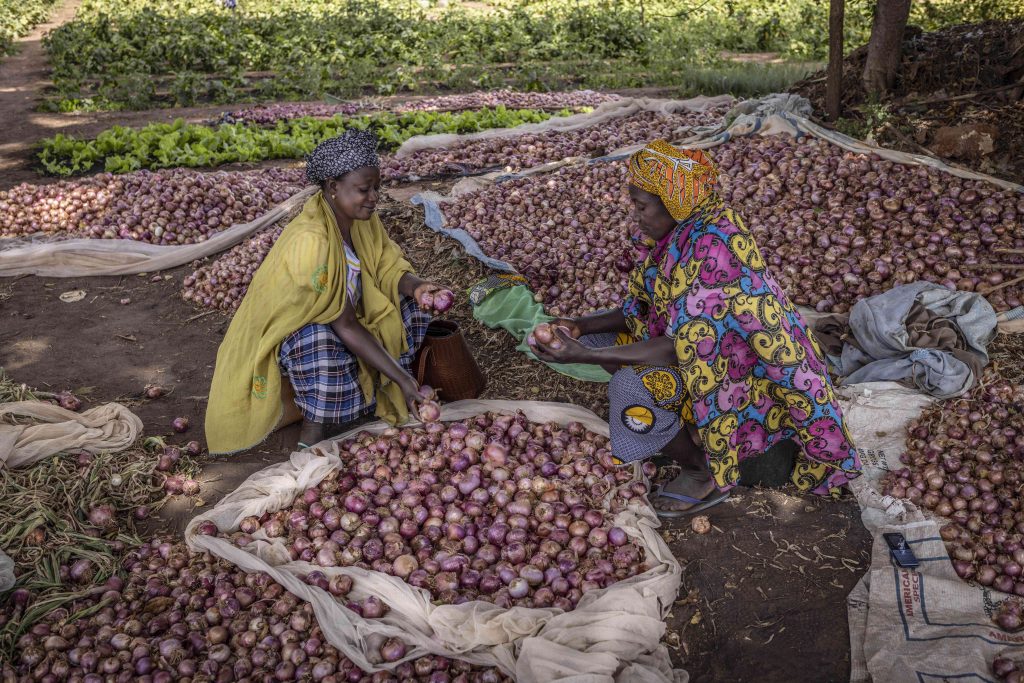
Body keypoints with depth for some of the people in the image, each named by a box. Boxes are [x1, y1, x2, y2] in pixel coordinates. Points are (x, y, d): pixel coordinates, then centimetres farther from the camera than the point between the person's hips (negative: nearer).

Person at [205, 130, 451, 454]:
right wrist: (400, 377, -31)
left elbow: (387, 266, -3)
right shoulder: (311, 241, -34)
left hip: (336, 320, 8)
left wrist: (415, 286, -27)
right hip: (290, 334, -8)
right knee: (322, 341, -39)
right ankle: (313, 433, -17)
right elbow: (344, 325, -32)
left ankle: (365, 391, 2)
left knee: (405, 303, -5)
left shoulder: (360, 216, -11)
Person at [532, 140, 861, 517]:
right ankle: (683, 428, 12)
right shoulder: (683, 230, -2)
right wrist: (583, 327, -9)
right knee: (605, 336, 5)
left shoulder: (712, 246, -30)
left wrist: (584, 355, -32)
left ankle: (706, 475, -4)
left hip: (739, 366, -9)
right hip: (708, 346, 10)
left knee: (630, 388, -30)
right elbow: (644, 307, 5)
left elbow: (683, 347, -31)